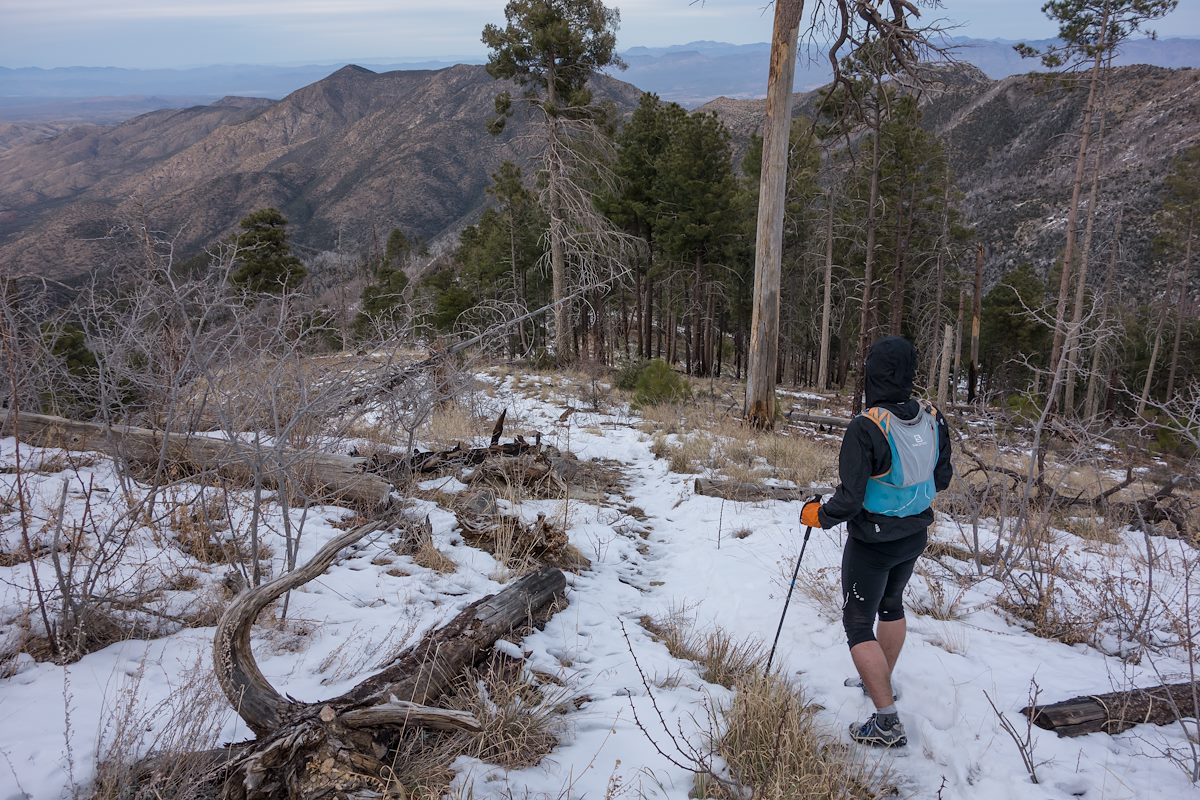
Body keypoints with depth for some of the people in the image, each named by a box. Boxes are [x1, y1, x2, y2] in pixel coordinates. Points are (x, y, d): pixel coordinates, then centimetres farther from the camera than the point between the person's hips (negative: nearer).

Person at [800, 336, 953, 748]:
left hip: (872, 542, -7)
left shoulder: (866, 428, -29)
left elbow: (849, 500, -27)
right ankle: (880, 682, 47)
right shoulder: (934, 419, -9)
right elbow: (942, 478, 6)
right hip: (916, 535, 7)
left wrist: (816, 513, -8)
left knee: (858, 625, 6)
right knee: (891, 604, 28)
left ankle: (888, 722, 5)